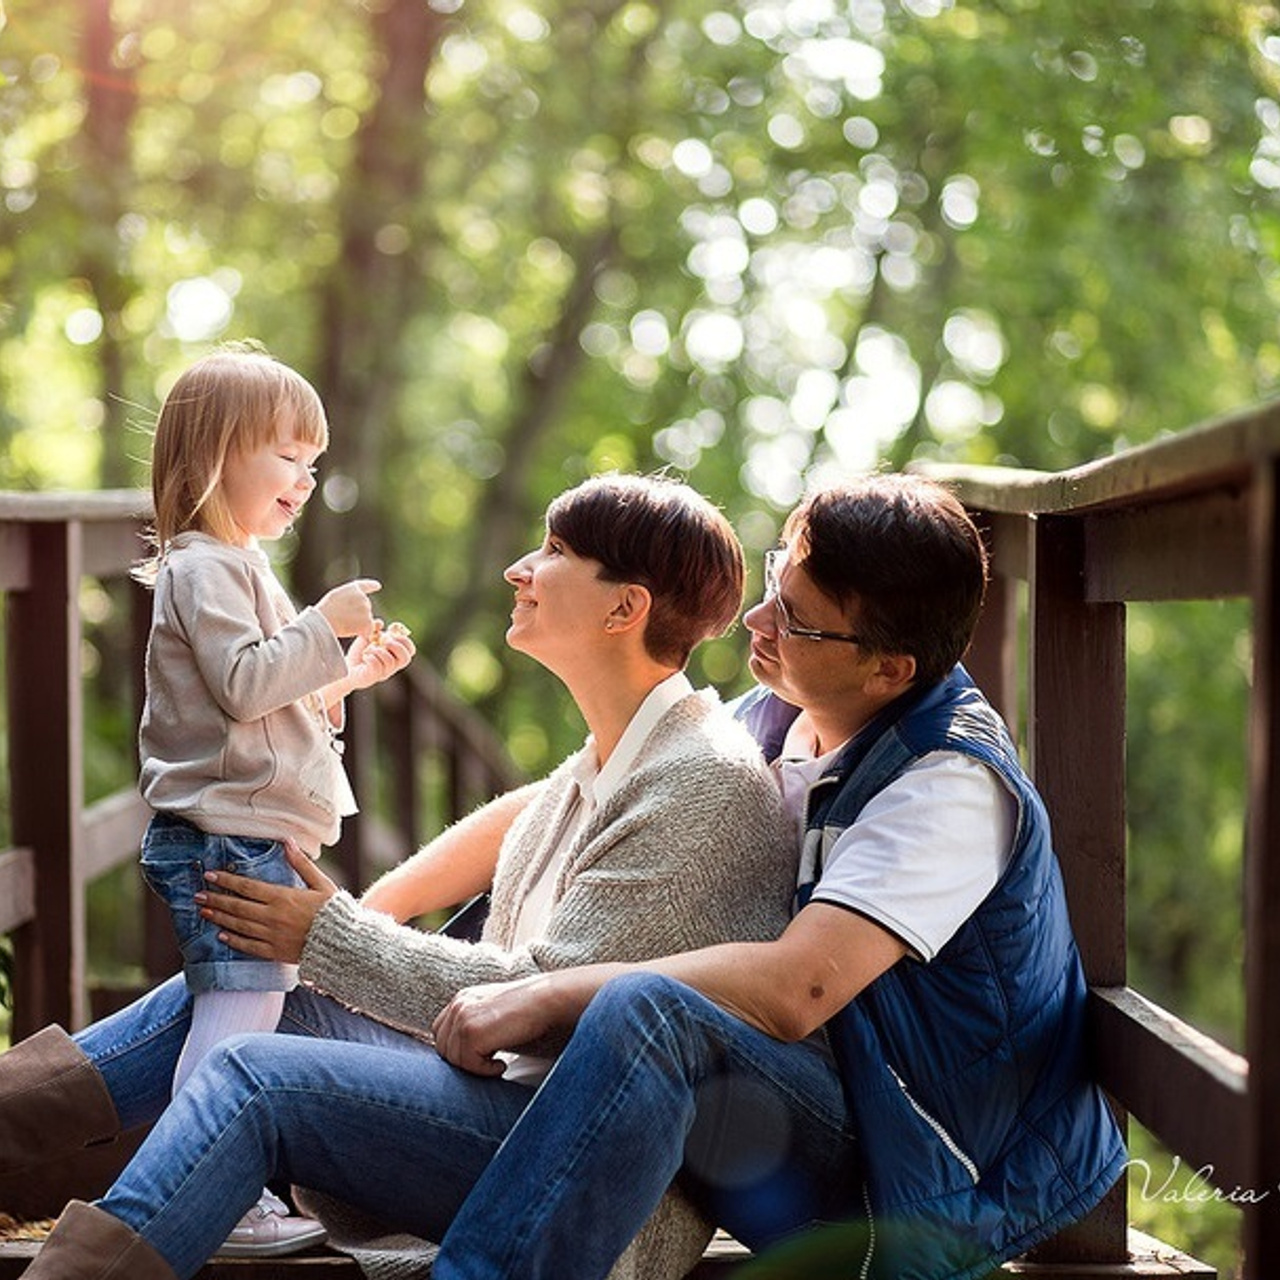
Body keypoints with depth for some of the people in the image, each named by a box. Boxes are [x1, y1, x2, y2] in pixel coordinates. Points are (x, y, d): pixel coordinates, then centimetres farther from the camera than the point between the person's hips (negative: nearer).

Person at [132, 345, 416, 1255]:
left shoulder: (237, 565, 23)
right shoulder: (203, 567, -11)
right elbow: (244, 684, -23)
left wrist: (346, 677, 16)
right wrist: (325, 628, -19)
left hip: (256, 838, 11)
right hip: (226, 838, -11)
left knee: (252, 1008, 12)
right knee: (239, 1010, -12)